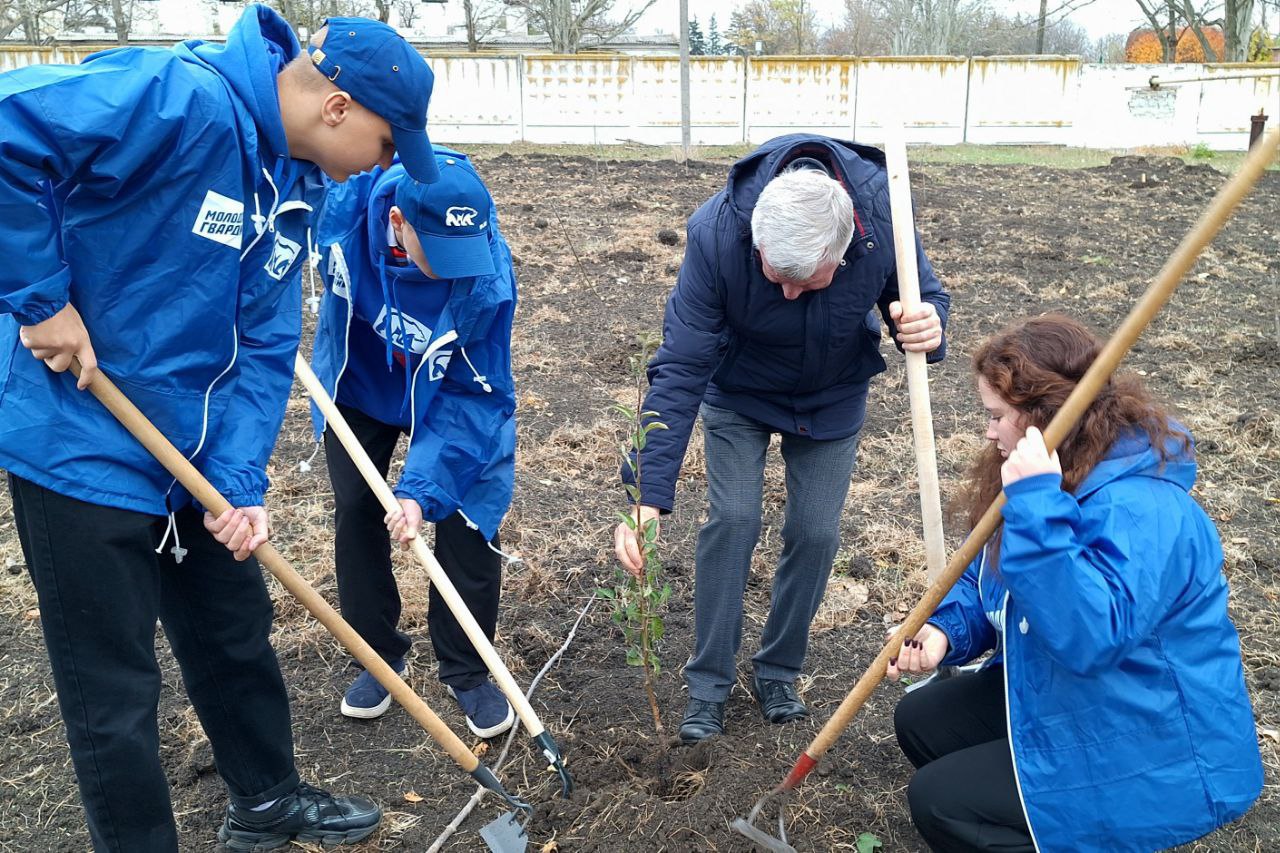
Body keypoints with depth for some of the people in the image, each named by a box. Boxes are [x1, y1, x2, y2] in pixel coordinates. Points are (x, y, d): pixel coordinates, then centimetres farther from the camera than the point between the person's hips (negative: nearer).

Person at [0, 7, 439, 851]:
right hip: (82, 444, -8)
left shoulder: (295, 186, 3)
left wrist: (241, 479, -10)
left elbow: (264, 346, 0)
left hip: (194, 450, 8)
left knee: (239, 635, 21)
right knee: (117, 691, 7)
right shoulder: (183, 97, -23)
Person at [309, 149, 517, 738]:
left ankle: (467, 672, 13)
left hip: (448, 393, -2)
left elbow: (470, 395, -29)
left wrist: (421, 488, -34)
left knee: (465, 520, -8)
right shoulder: (343, 197, -32)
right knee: (355, 512, 5)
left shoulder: (487, 279, -38)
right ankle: (379, 656, 25)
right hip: (356, 379, 3)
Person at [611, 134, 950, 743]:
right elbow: (679, 369, -34)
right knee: (732, 519, -11)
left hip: (833, 397, 2)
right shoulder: (716, 232, -36)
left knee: (815, 532, -1)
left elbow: (924, 297, -12)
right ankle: (708, 682, 9)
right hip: (739, 391, -1)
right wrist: (647, 496, -39)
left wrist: (926, 325, -39)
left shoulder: (885, 218, -32)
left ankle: (778, 672, 22)